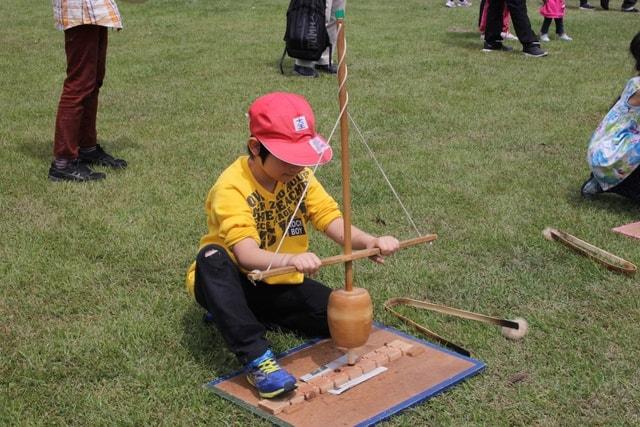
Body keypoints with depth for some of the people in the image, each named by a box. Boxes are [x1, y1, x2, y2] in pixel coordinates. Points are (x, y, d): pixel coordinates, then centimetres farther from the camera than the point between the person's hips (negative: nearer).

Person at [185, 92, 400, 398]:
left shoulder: (300, 176, -5)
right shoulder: (231, 187, -26)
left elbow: (331, 221, -14)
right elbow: (246, 254, -39)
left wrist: (370, 242, -34)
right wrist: (289, 260, -59)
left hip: (278, 284, 6)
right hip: (230, 283, -5)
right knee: (213, 257, -38)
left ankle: (252, 316, 4)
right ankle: (256, 358, -39)